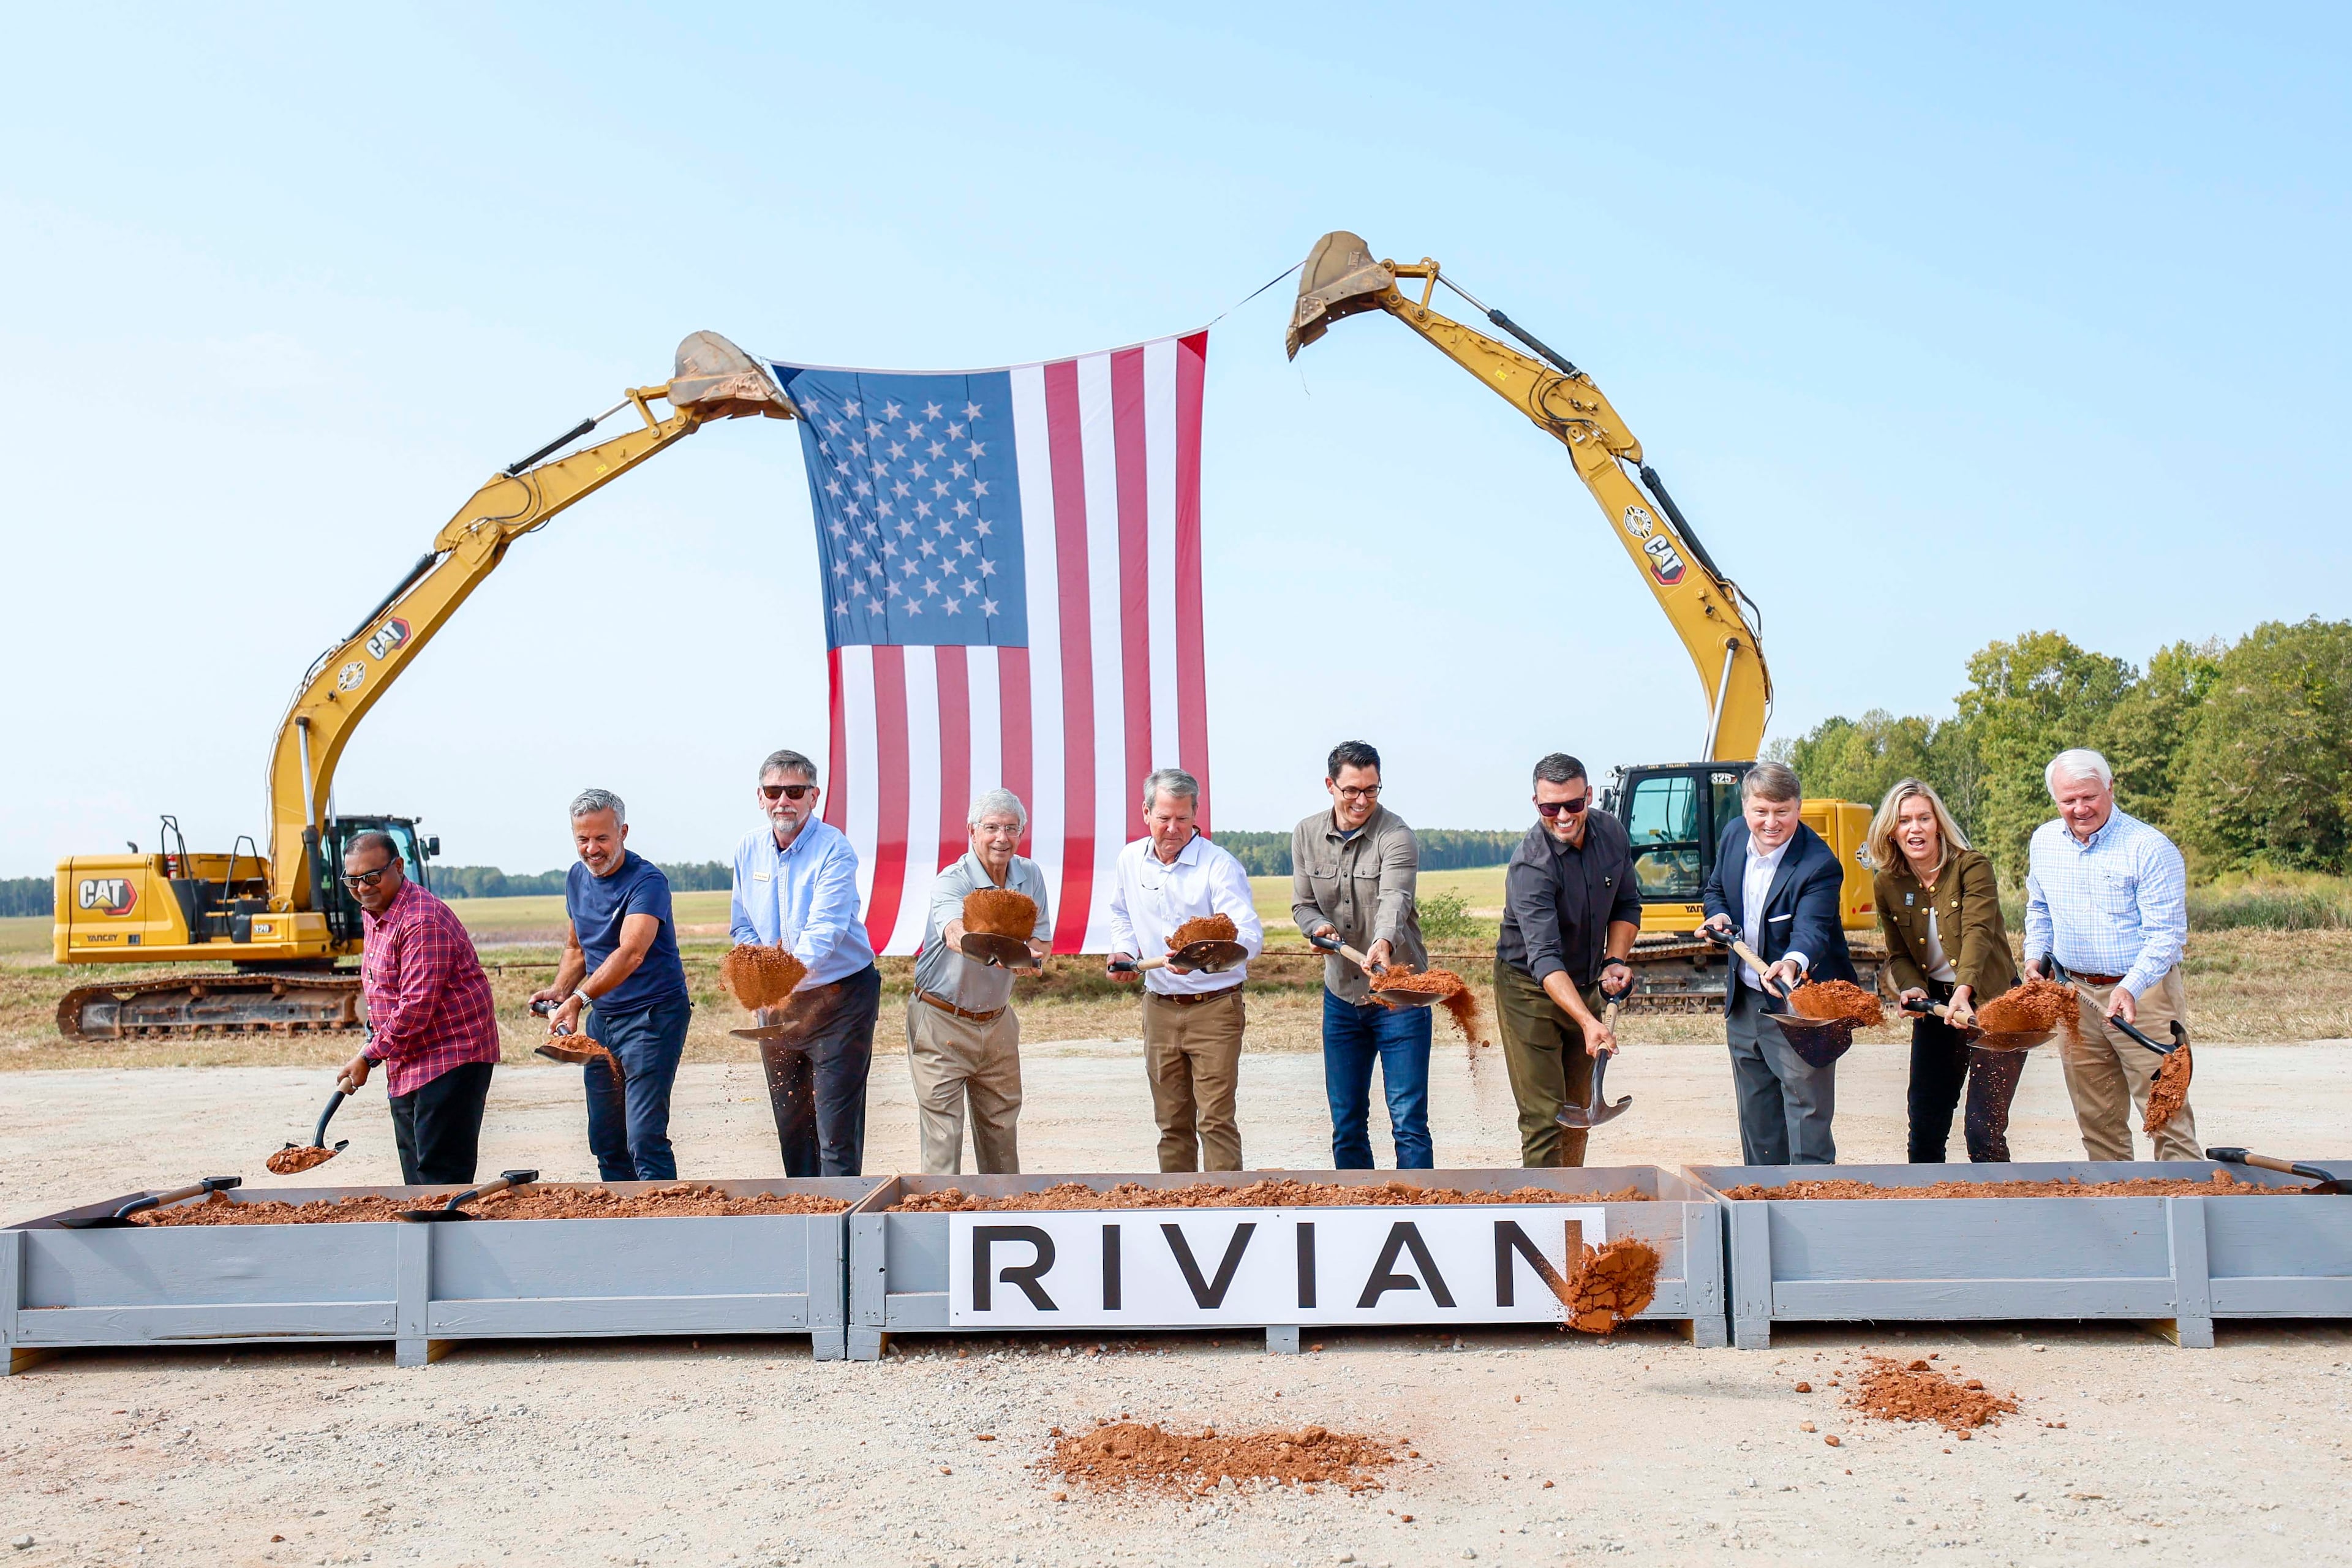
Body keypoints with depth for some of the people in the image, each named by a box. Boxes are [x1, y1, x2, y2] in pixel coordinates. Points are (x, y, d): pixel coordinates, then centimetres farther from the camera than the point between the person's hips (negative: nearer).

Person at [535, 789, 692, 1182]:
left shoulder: (647, 881, -17)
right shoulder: (576, 877, 8)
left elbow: (631, 954, -31)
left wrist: (579, 998, -42)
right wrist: (559, 991, 2)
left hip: (653, 1015, -8)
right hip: (601, 1017, 8)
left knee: (645, 1141, -13)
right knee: (606, 1142, 12)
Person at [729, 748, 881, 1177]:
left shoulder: (834, 849, -16)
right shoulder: (748, 849, 2)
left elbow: (825, 928, -28)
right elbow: (741, 925, 10)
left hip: (838, 999, -6)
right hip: (776, 1003, 6)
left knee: (837, 1130, -6)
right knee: (790, 1125, 15)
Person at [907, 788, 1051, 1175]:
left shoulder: (1030, 876, 0)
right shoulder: (951, 881, -18)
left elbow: (1043, 945, 2)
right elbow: (955, 935, -39)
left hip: (997, 1023, 5)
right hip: (942, 1024, -5)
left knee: (1001, 1129, 14)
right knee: (943, 1136, -6)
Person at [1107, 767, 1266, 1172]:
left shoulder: (1220, 865, -15)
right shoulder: (1130, 860, 3)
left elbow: (1251, 936, -24)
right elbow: (1121, 914, 23)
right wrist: (1124, 950, 4)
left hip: (1214, 1007, -5)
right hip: (1159, 1007, 5)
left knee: (1216, 1119, -8)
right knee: (1171, 1119, 13)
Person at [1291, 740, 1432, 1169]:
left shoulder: (1396, 836, -12)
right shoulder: (1307, 835, 3)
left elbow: (1394, 899, -29)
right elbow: (1302, 904, 8)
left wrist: (1384, 943, -49)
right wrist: (1319, 926, -16)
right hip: (1340, 995, 5)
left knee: (1409, 1121, -4)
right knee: (1346, 1123, 12)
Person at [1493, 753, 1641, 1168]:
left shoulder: (1612, 833, -7)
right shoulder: (1530, 865, -28)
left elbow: (1627, 905, 9)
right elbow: (1544, 958, -36)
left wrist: (1614, 961, -8)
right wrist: (1588, 1022, -47)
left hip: (1586, 988, 7)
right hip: (1531, 990, -6)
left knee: (1579, 1110, 16)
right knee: (1544, 1117, -11)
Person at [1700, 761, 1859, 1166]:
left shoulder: (1819, 865, -22)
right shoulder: (1733, 835, -2)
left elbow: (1811, 929, -34)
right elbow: (1716, 889, 15)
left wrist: (1792, 965, -55)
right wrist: (1719, 916, -8)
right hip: (1744, 1002, 7)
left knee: (1807, 1115, -5)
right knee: (1756, 1118, 18)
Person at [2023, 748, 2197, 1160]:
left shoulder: (2150, 848, -12)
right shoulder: (2043, 842, 7)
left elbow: (2166, 933, -16)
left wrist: (2130, 989, -28)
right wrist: (2035, 954, 10)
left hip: (2142, 995, -5)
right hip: (2074, 995, 6)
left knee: (2166, 1114, -6)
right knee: (2096, 1120, 12)